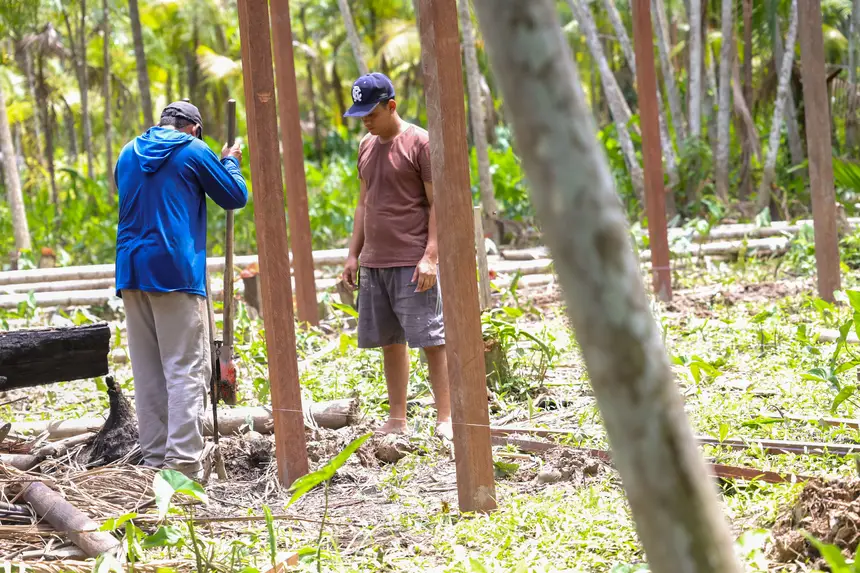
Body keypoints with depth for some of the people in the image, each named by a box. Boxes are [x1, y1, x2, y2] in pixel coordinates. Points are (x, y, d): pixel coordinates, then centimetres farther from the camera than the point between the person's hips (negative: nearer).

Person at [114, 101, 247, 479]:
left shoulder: (128, 154, 16)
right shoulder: (194, 151, -1)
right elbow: (235, 196, 6)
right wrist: (230, 162, 25)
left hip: (131, 273, 6)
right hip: (176, 272, -6)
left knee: (147, 372, 9)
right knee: (186, 369, -7)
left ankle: (154, 458, 9)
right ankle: (183, 462, -15)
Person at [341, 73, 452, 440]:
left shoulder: (420, 143, -6)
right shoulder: (367, 147, 15)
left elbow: (437, 204, -9)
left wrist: (430, 255, -17)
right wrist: (353, 254, 15)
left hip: (413, 263, -7)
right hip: (373, 263, 7)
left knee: (431, 338, -7)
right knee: (390, 341, 9)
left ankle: (445, 419, -5)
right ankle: (397, 421, 13)